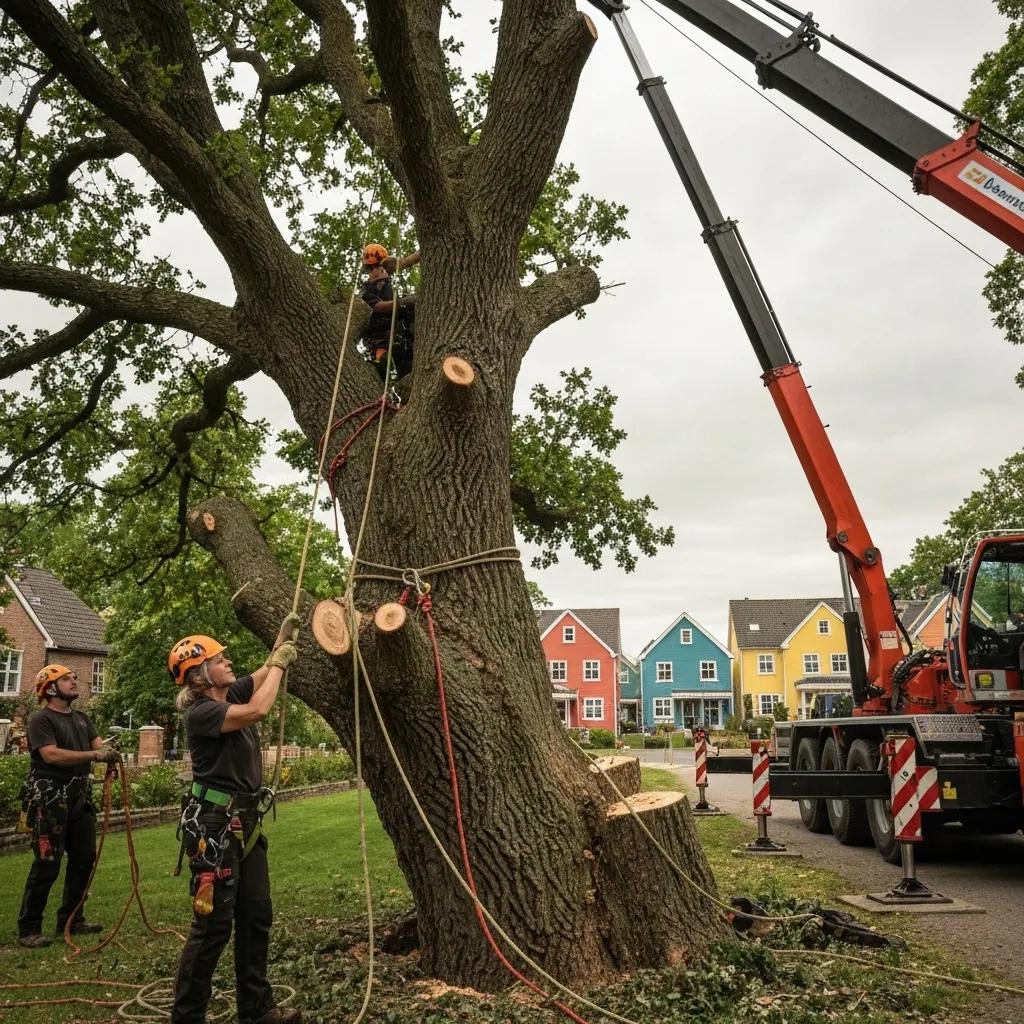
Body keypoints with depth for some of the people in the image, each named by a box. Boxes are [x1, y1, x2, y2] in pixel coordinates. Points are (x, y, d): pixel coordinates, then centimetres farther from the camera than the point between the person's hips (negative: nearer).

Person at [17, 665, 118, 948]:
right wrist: (94, 755, -28)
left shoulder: (81, 718, 14)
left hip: (79, 798, 8)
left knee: (84, 858, 12)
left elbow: (99, 744, 5)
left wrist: (108, 751, -19)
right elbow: (52, 755, -24)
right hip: (50, 801, -8)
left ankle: (71, 918, 24)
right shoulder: (41, 720, -10)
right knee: (47, 864, -6)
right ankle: (28, 929, 4)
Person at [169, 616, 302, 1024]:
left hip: (245, 823, 9)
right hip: (214, 826, -9)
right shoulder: (201, 712, -18)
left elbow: (266, 673, 18)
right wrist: (280, 662, -18)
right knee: (212, 925, -3)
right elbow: (257, 711, -31)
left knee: (256, 917, 14)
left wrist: (284, 636, 2)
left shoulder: (232, 693, 6)